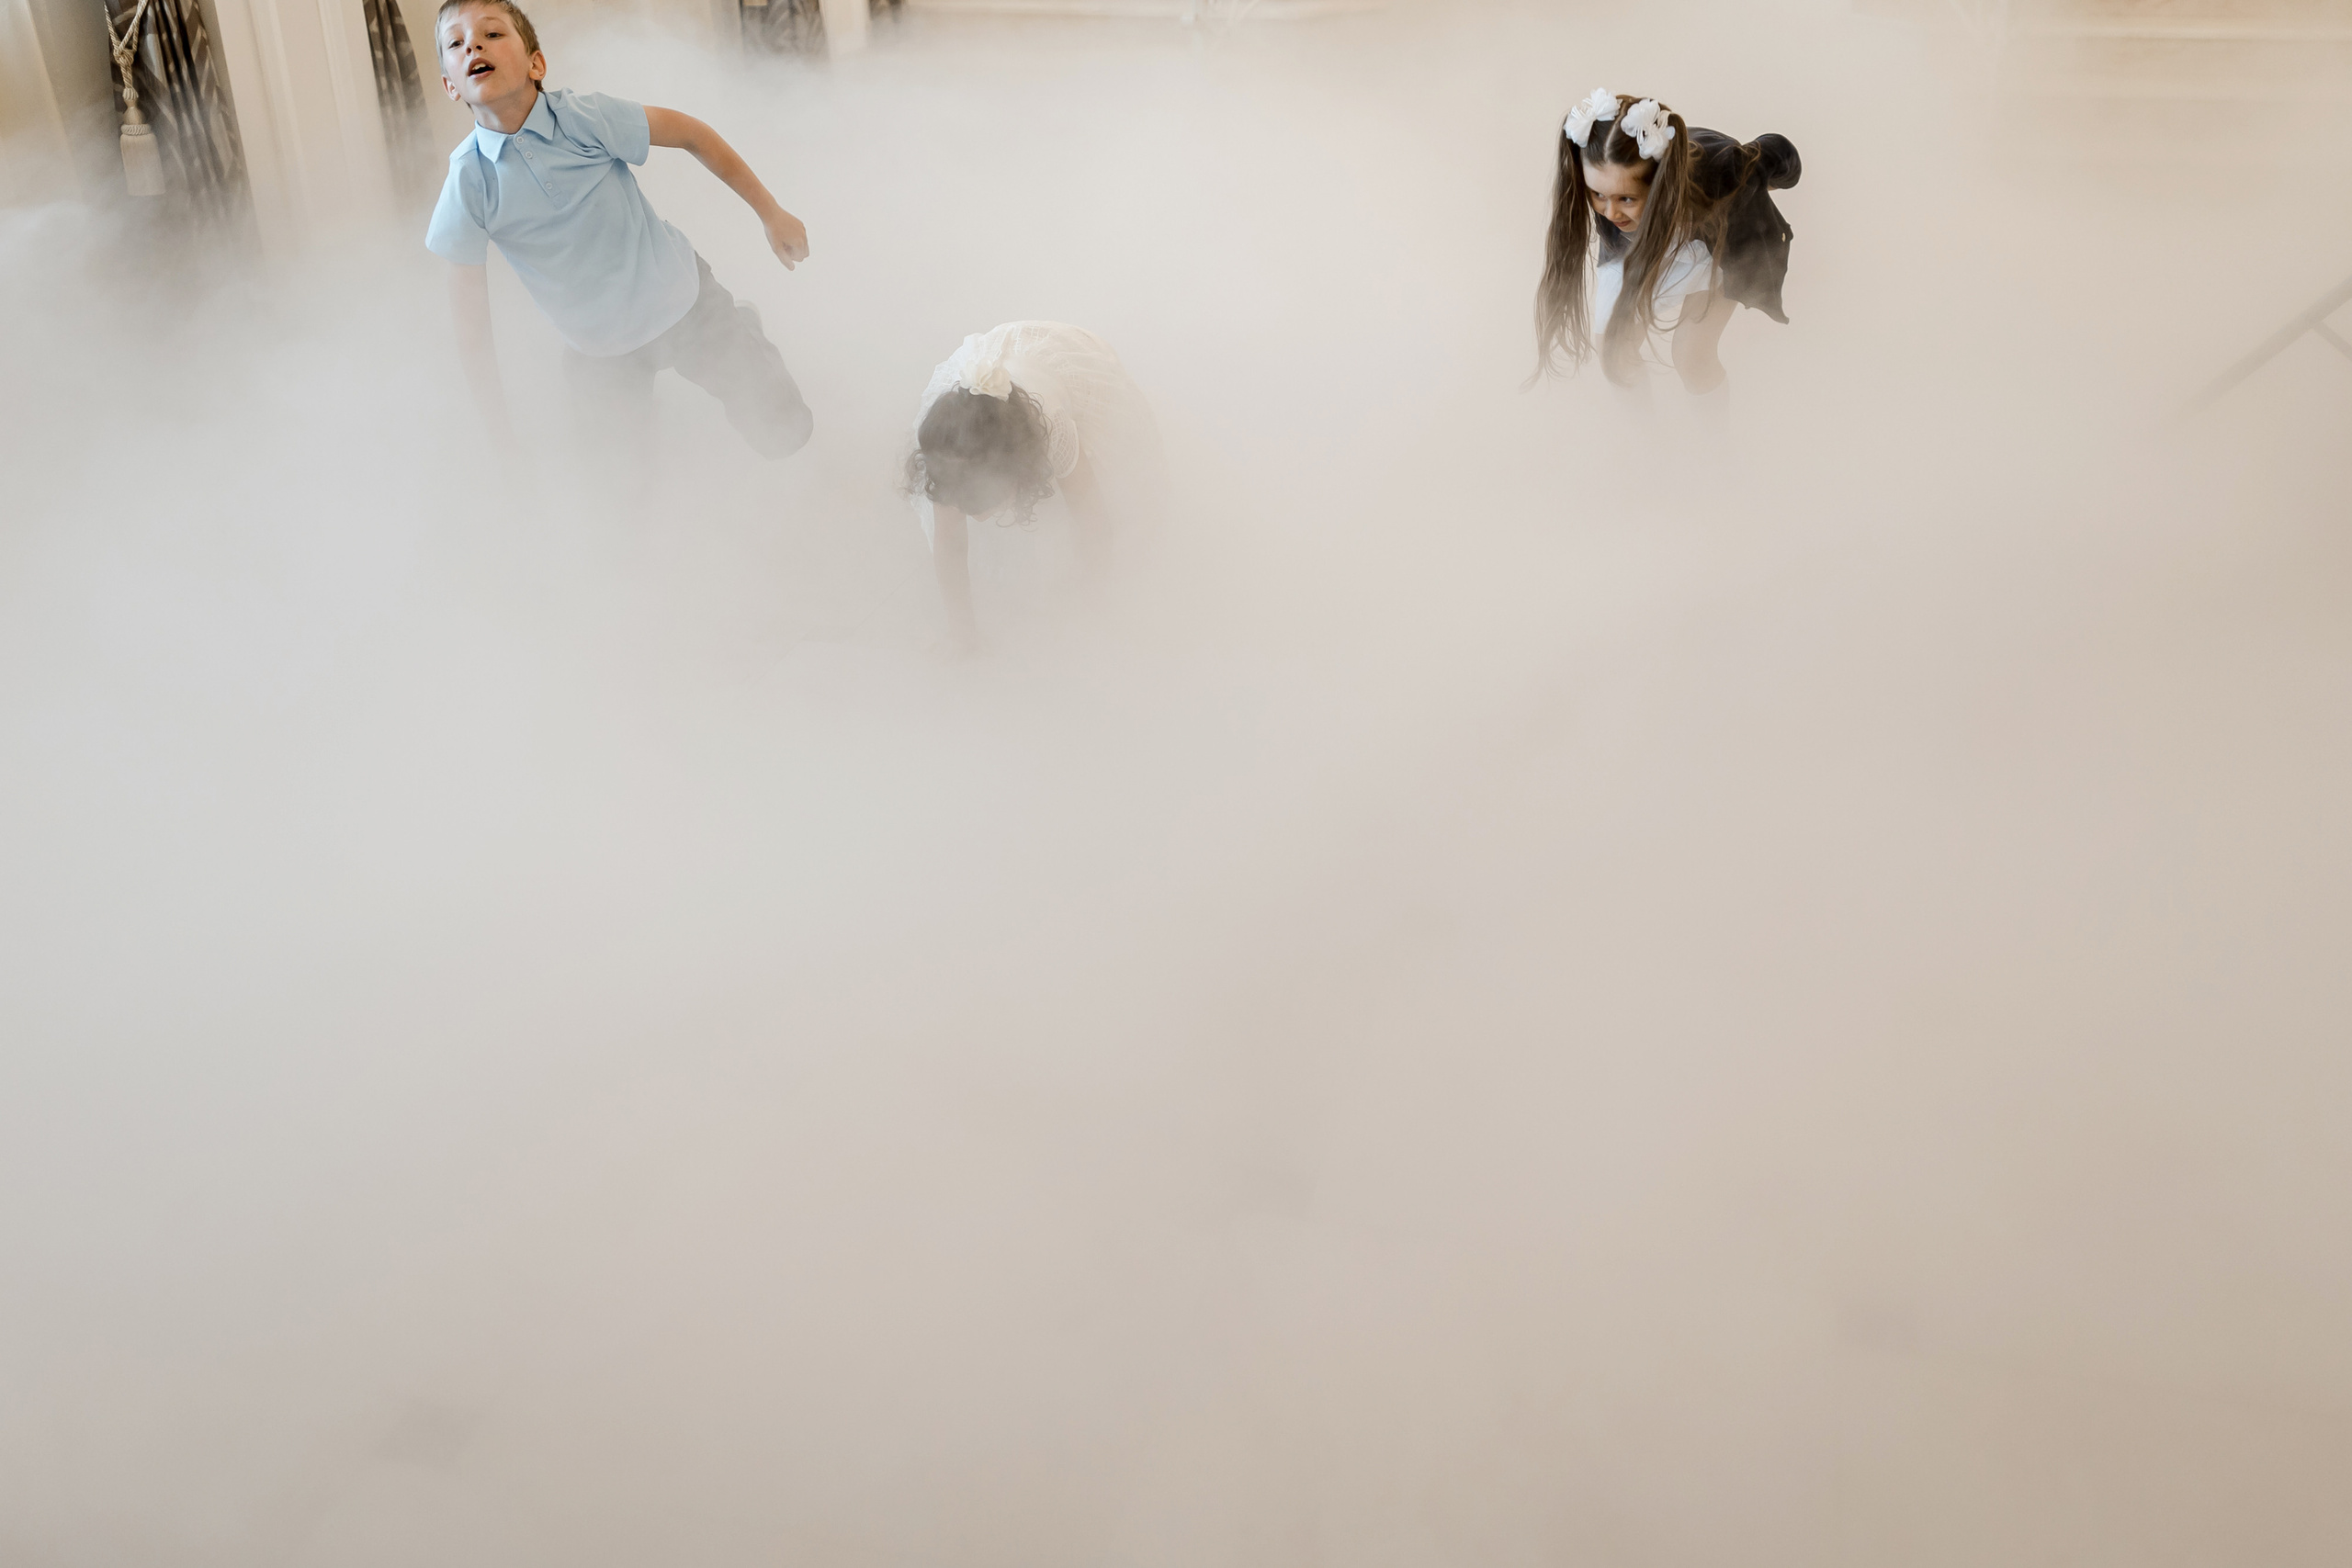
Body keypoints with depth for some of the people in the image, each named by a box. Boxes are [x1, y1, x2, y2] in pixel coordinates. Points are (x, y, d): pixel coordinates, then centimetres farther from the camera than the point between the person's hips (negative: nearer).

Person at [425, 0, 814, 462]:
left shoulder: (583, 116, -21)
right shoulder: (468, 182, -17)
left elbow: (692, 134, -6)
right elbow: (470, 330, -11)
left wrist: (771, 214, 0)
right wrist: (498, 430, -10)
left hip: (684, 300, -1)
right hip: (600, 348, 1)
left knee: (785, 435, 2)